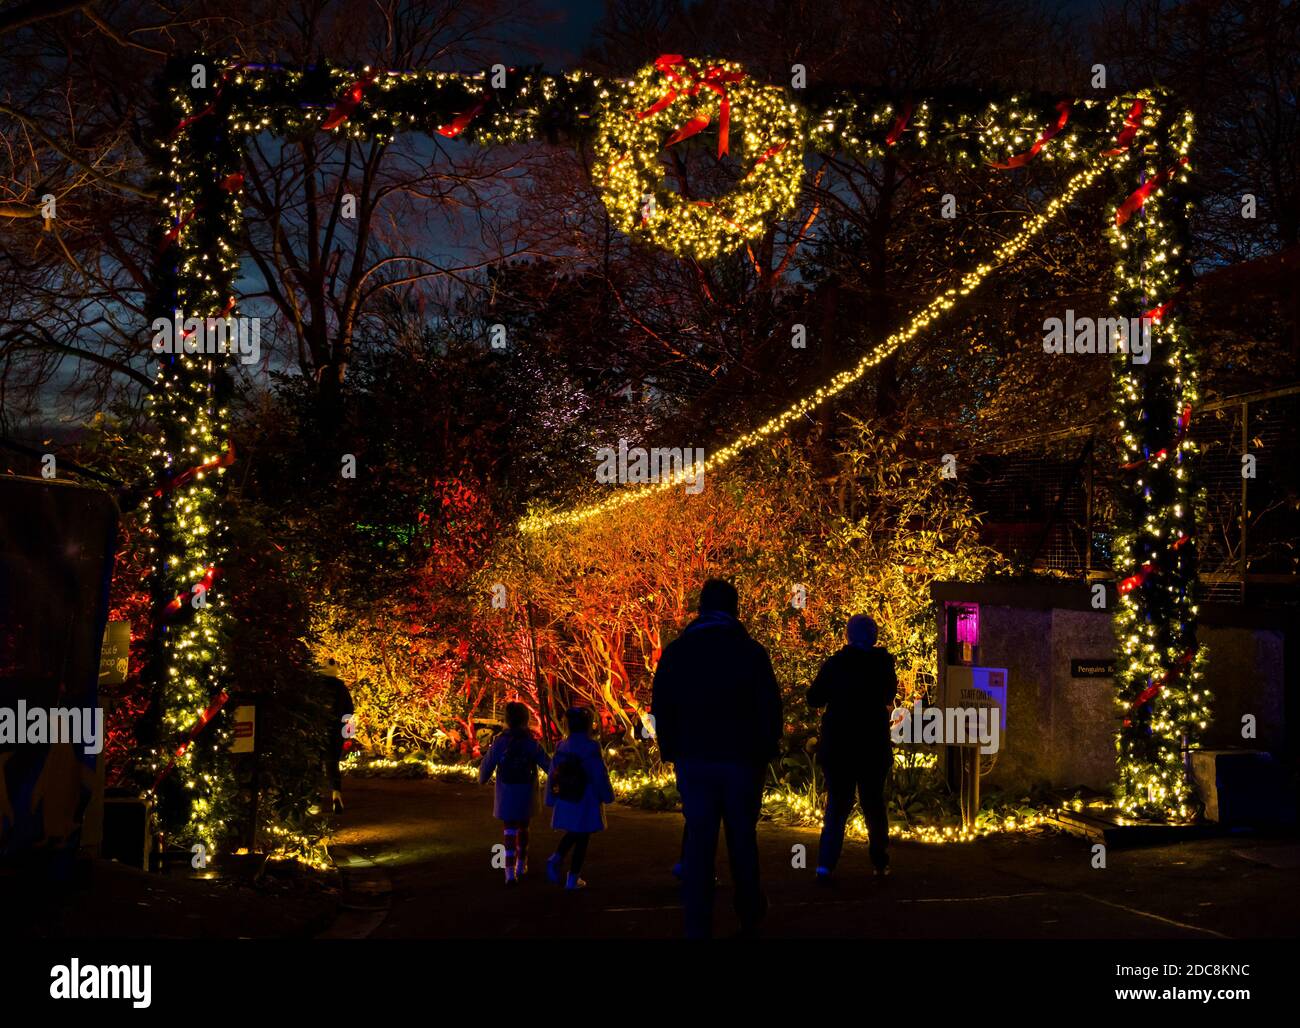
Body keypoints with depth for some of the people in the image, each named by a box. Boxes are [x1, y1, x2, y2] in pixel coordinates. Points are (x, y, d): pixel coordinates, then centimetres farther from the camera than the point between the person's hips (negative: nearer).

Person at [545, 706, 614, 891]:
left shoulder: (561, 747, -1)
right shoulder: (590, 747, -17)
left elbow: (553, 775, 4)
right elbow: (599, 775, -13)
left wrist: (551, 800, 13)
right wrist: (607, 796, 1)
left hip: (565, 802, 5)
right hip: (586, 803, -5)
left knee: (572, 834, 23)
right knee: (582, 838, 7)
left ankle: (557, 857, -2)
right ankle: (573, 878, 10)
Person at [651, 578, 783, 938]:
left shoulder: (675, 652, 2)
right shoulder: (751, 651, -4)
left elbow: (661, 708, 3)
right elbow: (770, 706, -4)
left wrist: (671, 751, 11)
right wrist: (766, 749, 6)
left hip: (693, 760, 1)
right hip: (741, 759, -1)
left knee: (698, 843, 2)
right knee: (742, 839, 13)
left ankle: (698, 926, -3)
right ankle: (749, 916, 19)